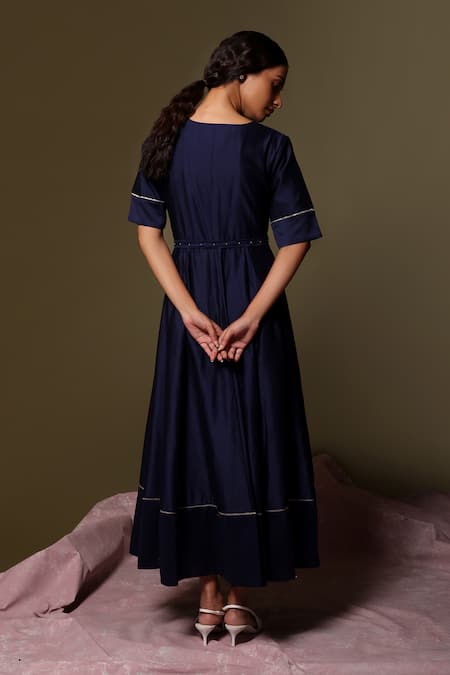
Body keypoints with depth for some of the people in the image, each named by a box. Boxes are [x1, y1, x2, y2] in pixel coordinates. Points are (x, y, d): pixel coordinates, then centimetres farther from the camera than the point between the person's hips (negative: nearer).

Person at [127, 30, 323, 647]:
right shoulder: (270, 146, -9)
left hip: (190, 305, 3)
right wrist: (252, 316, -15)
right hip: (253, 299, -3)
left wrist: (190, 312, -9)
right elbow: (295, 241, -13)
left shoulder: (165, 140, 1)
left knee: (195, 436, 10)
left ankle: (209, 596, 17)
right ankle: (241, 596, 15)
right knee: (252, 437, 7)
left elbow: (148, 234, -3)